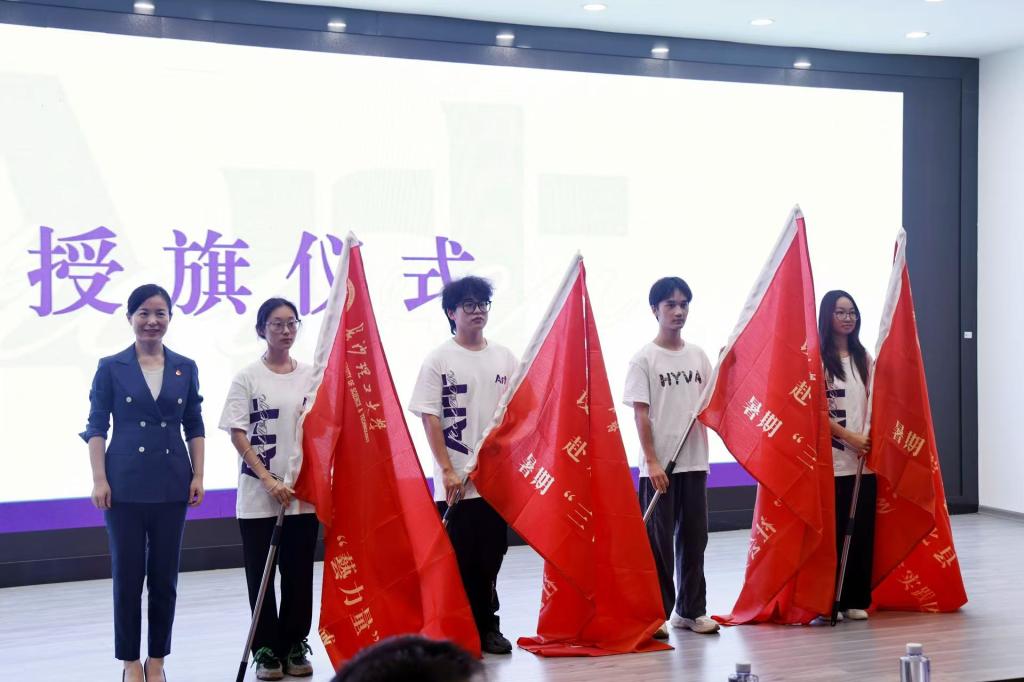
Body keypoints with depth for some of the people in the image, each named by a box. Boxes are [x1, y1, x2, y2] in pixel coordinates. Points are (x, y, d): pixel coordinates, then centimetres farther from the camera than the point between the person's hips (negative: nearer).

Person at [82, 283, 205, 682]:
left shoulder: (185, 369, 7)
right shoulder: (111, 368, 0)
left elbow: (195, 427, 9)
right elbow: (96, 427, -1)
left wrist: (198, 475, 2)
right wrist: (99, 479, -8)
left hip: (172, 484, 2)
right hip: (125, 484, -2)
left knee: (165, 576, 7)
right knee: (128, 575, 3)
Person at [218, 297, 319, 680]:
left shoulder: (310, 375, 7)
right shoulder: (248, 377, -2)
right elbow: (237, 434, -6)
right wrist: (269, 480, -14)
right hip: (258, 493, -2)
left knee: (299, 573, 7)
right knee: (261, 575, 4)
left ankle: (295, 647, 18)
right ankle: (266, 651, 14)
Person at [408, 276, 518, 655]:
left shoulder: (504, 357, 9)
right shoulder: (439, 359, -3)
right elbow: (429, 419, -6)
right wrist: (447, 470, -13)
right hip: (456, 481, -4)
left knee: (491, 557, 9)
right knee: (459, 560, 1)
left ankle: (487, 627, 21)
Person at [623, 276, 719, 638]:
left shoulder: (698, 355, 10)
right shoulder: (644, 359, -5)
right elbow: (640, 414, -8)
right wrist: (651, 461, -15)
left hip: (694, 462, 5)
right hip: (659, 465, -5)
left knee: (693, 537, 10)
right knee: (659, 540, 1)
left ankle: (690, 609, 22)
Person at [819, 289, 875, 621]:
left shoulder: (863, 357, 14)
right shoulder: (819, 357, -4)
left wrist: (870, 438, 1)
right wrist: (849, 437, -13)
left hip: (865, 457, 5)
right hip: (833, 458, -5)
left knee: (862, 529, 6)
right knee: (834, 529, -3)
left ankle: (856, 599, 14)